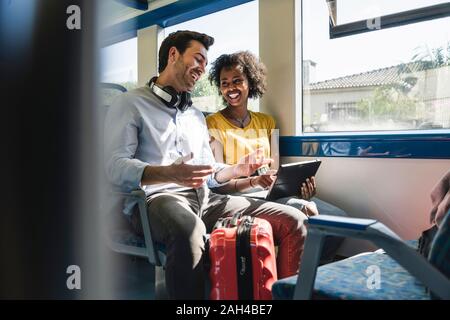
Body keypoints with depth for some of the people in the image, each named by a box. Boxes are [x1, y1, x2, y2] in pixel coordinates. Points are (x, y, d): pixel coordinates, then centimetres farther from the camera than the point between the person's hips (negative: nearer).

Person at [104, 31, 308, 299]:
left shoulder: (197, 116, 27)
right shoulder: (131, 104, 5)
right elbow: (116, 168, -9)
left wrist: (238, 170, 6)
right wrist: (169, 173, -27)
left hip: (204, 199, 6)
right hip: (156, 199, -6)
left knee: (293, 221, -10)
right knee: (189, 229, -43)